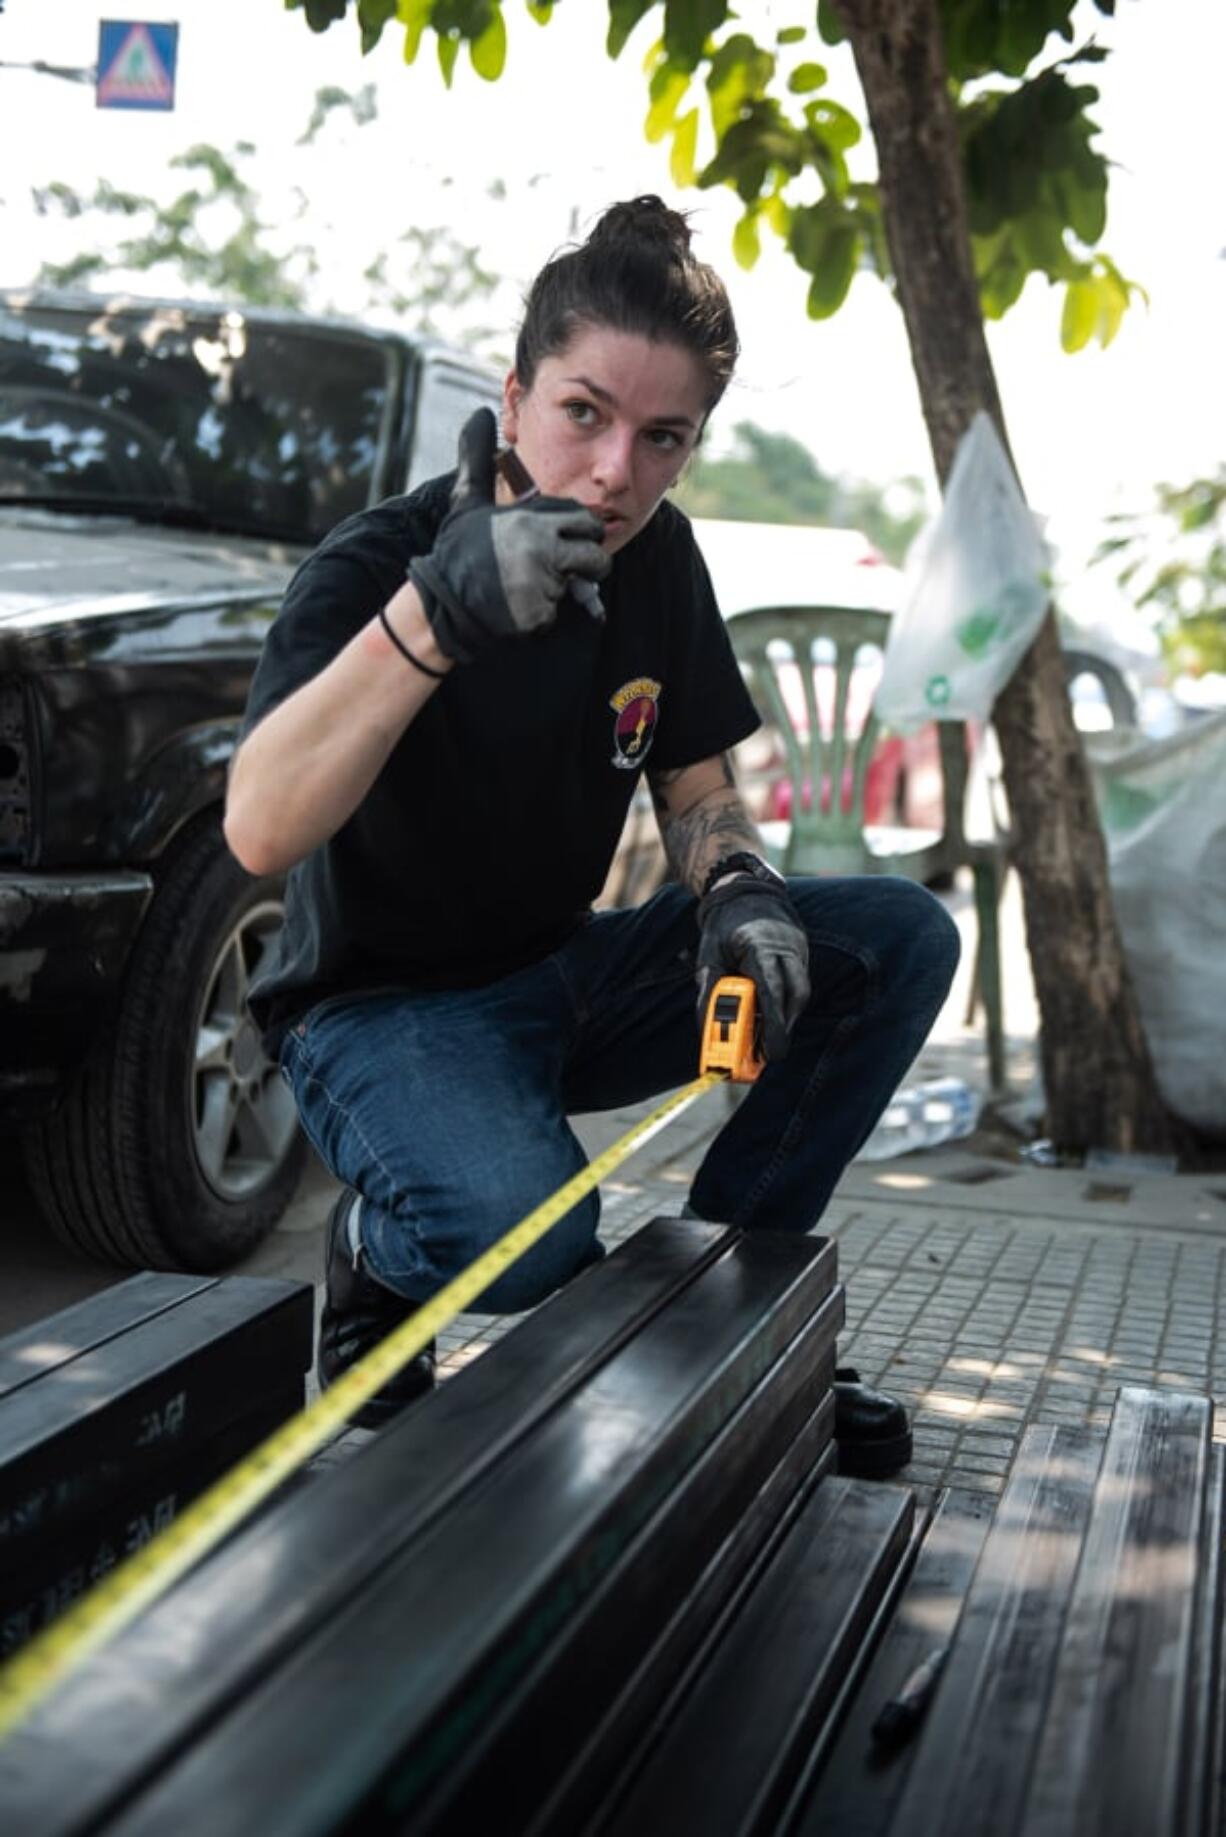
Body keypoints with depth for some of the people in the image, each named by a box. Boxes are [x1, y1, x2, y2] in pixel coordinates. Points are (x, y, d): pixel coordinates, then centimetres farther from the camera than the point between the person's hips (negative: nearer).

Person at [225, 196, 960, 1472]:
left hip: (571, 979, 7)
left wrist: (736, 893, -16)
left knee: (903, 937, -7)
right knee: (521, 1229, -38)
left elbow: (696, 787, 8)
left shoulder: (655, 558, 0)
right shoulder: (375, 563, -18)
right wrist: (430, 617, -43)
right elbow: (259, 833, -33)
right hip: (385, 1006, -7)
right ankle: (375, 1251, 0)